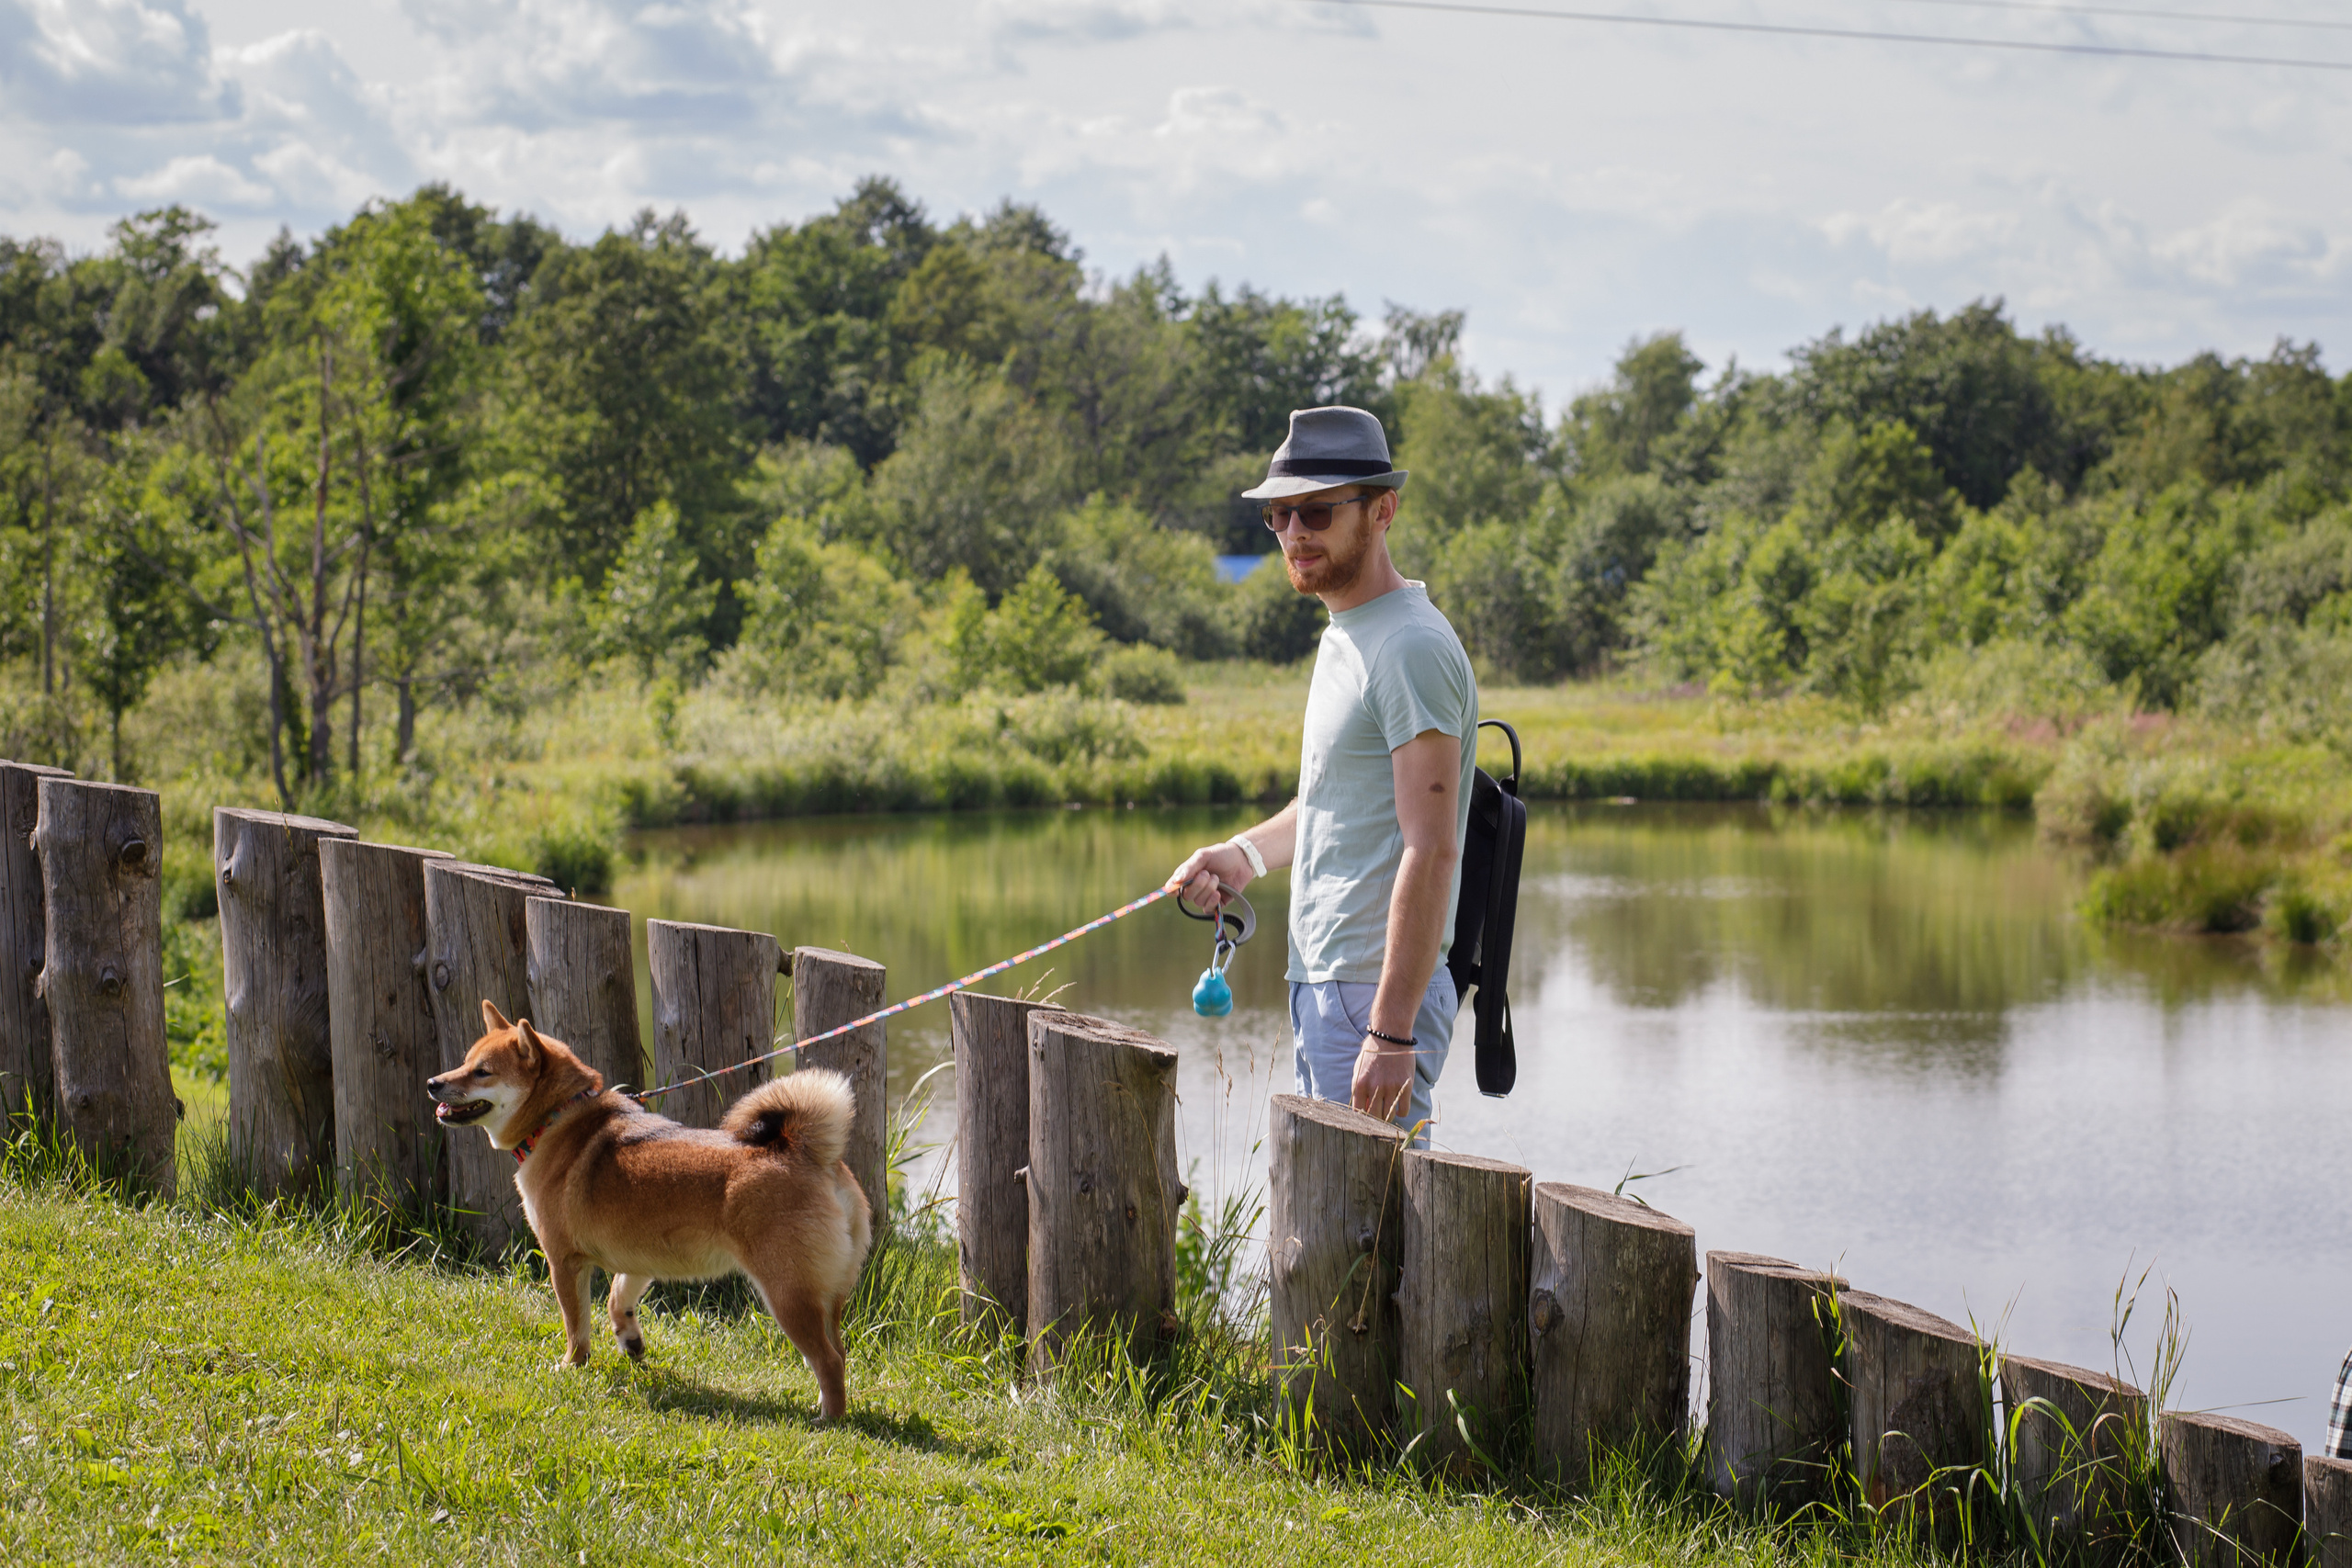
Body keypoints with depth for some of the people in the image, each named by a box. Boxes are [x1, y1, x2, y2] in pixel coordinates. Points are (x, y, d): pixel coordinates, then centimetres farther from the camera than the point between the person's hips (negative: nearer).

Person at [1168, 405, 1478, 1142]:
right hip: (1320, 987, 10)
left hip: (1376, 996, -10)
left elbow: (1431, 849, -22)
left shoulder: (1412, 647, -16)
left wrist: (1391, 1032, -26)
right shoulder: (1344, 637, 17)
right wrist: (1248, 852, 15)